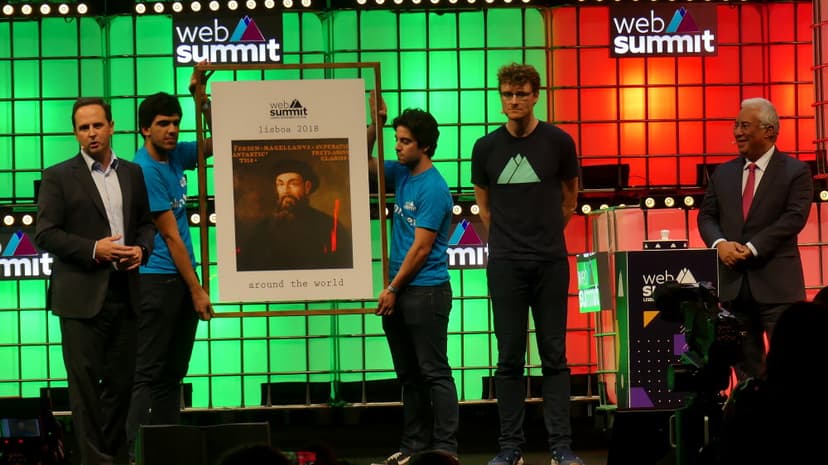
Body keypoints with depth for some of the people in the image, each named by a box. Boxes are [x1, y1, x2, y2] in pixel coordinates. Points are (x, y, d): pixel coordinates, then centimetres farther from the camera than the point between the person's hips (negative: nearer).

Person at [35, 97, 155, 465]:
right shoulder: (58, 177, -1)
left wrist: (141, 248, -3)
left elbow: (146, 223, 18)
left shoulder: (132, 173, 13)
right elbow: (45, 234, -6)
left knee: (121, 379, 7)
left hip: (124, 293, 4)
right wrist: (94, 249, -16)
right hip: (82, 295, -4)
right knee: (85, 381, -3)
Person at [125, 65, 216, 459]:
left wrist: (199, 93, 5)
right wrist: (197, 290, -12)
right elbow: (170, 235, -14)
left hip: (182, 278, 8)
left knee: (172, 373, 8)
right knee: (149, 372, -9)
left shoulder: (175, 155, 8)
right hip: (157, 280, -8)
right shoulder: (144, 169, -13)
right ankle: (137, 452, -11)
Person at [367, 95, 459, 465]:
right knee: (409, 375, 11)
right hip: (399, 292, 9)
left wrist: (393, 289, -12)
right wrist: (375, 124, 8)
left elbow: (421, 248, -15)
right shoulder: (401, 174, 10)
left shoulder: (433, 189, -14)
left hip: (426, 292, -9)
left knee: (434, 373, -6)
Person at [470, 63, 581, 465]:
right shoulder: (486, 147, 3)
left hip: (551, 263, -1)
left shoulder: (558, 142, 0)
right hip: (505, 265, 1)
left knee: (554, 356, 2)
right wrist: (507, 239, 9)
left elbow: (569, 199, 12)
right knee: (509, 359, 3)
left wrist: (545, 235, 11)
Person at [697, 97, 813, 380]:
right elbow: (707, 216, 11)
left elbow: (794, 218, -11)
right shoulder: (723, 173, 14)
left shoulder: (796, 172, -1)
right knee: (745, 365, 8)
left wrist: (752, 248, -18)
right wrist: (719, 244, -10)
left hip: (776, 285, -5)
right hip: (734, 284, 5)